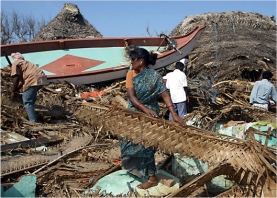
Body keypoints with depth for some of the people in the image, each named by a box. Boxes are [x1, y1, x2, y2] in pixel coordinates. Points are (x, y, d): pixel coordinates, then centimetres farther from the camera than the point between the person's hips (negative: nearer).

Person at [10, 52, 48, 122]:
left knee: (27, 101, -2)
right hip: (42, 77, 9)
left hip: (33, 79, -9)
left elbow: (16, 78, 0)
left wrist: (13, 91, 7)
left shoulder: (15, 63, 11)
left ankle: (33, 121, -8)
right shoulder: (25, 63, 34)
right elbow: (22, 80, 33)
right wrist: (15, 90, 37)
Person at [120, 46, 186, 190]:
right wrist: (145, 109, -31)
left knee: (145, 146, 1)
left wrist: (174, 114, -33)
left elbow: (165, 95, -22)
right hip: (134, 114, 6)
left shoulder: (154, 76, -17)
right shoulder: (131, 74, -5)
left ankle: (152, 178, 17)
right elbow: (131, 96, -15)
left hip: (149, 116, -6)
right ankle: (135, 168, 43)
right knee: (132, 142, 19)